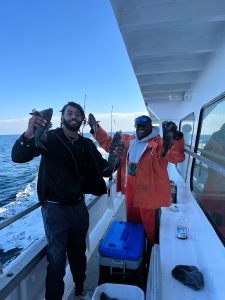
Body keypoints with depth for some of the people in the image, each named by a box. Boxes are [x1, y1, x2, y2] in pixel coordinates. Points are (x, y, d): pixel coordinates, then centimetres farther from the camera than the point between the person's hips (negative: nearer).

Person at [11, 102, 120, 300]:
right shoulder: (49, 138, -10)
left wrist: (112, 161, -24)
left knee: (79, 253, 20)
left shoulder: (87, 145, 1)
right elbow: (18, 157, -21)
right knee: (57, 258, 0)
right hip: (55, 208, -4)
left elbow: (105, 171, -1)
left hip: (78, 206, 5)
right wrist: (29, 134, -41)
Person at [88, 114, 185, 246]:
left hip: (147, 192, -6)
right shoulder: (128, 141, 5)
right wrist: (96, 128, 12)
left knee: (148, 225, 11)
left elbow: (177, 156, -27)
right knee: (131, 221, 26)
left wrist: (176, 137, -45)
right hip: (130, 190, 7)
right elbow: (108, 143, 15)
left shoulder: (159, 144, -14)